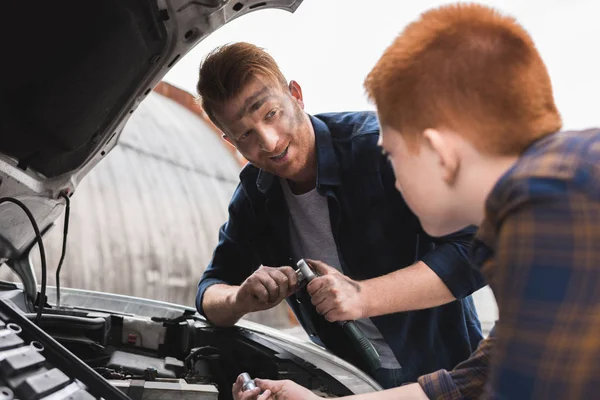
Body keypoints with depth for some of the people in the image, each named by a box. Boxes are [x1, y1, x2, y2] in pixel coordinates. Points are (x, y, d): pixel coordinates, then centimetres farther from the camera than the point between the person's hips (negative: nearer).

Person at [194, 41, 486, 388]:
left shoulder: (378, 144, -18)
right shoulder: (255, 194, 2)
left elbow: (475, 249, -22)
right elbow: (211, 291, 8)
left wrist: (363, 296, -30)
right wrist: (239, 300, -17)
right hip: (354, 380, 5)